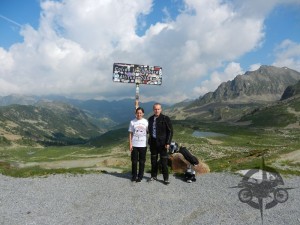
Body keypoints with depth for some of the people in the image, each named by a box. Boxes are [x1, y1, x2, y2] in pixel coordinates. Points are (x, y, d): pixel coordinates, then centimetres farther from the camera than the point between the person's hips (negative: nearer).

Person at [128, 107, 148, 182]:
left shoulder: (146, 122, 0)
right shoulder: (132, 122, -1)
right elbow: (130, 134, 2)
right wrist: (130, 144, -3)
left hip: (143, 145, 0)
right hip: (134, 145, 0)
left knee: (142, 161, 7)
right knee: (134, 161, 6)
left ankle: (140, 176, 19)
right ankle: (134, 175, 22)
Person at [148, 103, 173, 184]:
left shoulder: (165, 118, -7)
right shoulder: (150, 119, 8)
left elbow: (170, 131, -7)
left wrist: (168, 143, -13)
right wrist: (149, 141, 12)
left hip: (162, 143, -5)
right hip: (153, 143, 5)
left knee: (164, 161, 0)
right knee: (153, 160, 13)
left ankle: (166, 178, 12)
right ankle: (154, 176, 27)